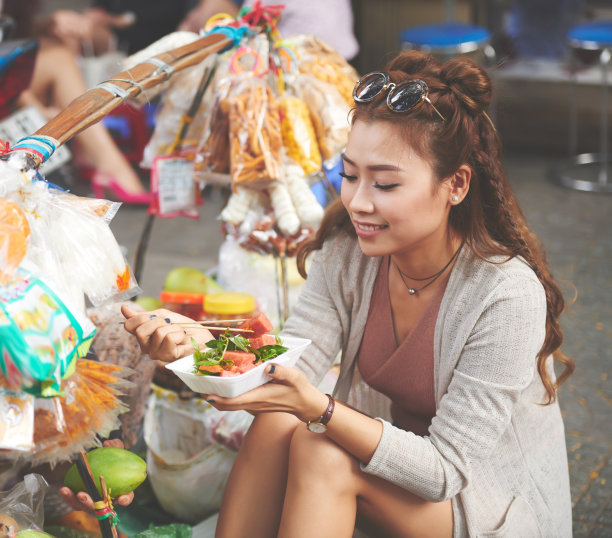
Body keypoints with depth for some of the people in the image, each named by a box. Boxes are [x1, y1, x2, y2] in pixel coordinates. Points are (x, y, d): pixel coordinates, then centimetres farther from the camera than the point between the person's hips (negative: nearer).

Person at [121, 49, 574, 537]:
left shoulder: (506, 294, -26)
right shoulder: (348, 254, -9)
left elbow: (443, 470, -25)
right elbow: (284, 368, -14)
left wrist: (316, 407, -39)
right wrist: (198, 345, -35)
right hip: (383, 455, 5)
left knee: (321, 452, -28)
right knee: (276, 424, -24)